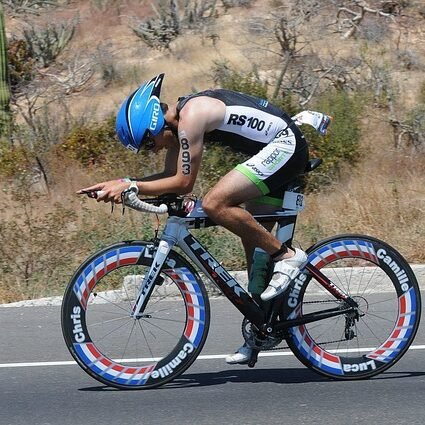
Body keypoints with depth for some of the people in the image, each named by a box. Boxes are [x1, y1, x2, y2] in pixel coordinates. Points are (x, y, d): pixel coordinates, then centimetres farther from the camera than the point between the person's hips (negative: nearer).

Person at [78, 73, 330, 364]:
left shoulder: (191, 116, -20)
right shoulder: (178, 119, 9)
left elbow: (184, 183, -19)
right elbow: (171, 176, 14)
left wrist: (130, 186, -15)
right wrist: (120, 185, 4)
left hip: (285, 144, -11)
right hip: (277, 153, 11)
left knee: (215, 203, -22)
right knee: (253, 239, 12)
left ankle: (287, 255, -12)